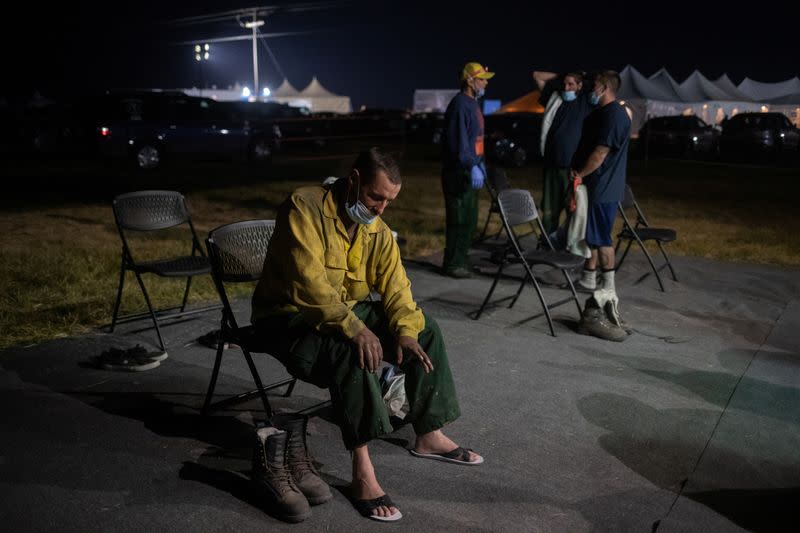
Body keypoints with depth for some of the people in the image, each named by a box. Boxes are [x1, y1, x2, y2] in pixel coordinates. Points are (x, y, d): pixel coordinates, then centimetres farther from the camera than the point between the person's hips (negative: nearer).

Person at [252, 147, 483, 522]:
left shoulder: (377, 229, 2)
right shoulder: (304, 208, -21)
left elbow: (395, 285, 0)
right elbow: (309, 281, -31)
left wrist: (406, 330, -18)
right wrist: (354, 328, -37)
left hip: (350, 311, 8)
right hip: (291, 316, -8)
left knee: (425, 330, 1)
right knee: (350, 350, -37)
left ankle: (429, 435, 8)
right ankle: (363, 473, -34)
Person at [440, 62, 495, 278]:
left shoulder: (473, 104, 16)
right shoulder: (460, 105, -15)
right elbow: (458, 140, -23)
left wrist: (480, 163, 22)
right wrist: (472, 167, -27)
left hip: (470, 171, 10)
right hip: (458, 173, -10)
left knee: (469, 219, 14)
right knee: (459, 219, -5)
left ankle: (460, 260, 23)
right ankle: (452, 264, 3)